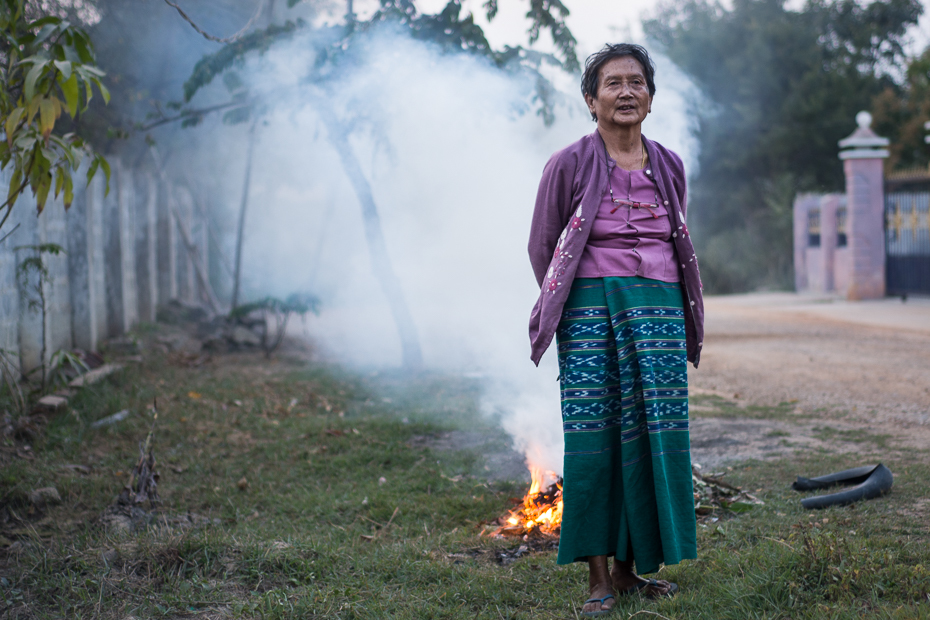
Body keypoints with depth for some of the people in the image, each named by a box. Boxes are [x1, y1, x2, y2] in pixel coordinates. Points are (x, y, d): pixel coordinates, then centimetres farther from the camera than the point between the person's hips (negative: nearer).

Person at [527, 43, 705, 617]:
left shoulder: (669, 166, 11)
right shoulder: (569, 165, 0)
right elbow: (542, 246, 7)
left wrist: (685, 320, 16)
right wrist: (569, 309, 7)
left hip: (659, 309, 4)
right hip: (590, 309, -4)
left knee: (652, 436, 1)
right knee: (593, 436, -6)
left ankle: (630, 569, 12)